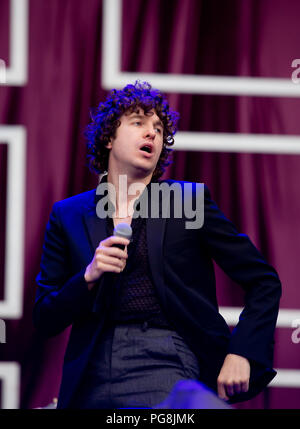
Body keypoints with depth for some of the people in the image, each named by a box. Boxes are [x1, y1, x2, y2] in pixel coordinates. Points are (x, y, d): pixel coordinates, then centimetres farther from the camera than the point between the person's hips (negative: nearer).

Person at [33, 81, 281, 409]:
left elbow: (264, 282, 7)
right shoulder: (68, 215, 13)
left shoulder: (189, 199, 7)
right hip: (93, 377, 2)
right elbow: (45, 320, 10)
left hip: (166, 364, -2)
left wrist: (242, 354, -6)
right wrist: (89, 278, -7)